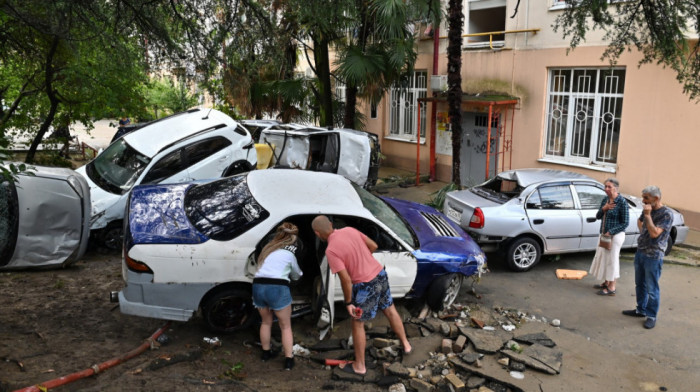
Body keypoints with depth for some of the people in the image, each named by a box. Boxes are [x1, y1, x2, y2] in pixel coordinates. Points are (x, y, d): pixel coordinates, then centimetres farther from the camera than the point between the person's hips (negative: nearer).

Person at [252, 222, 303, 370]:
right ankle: (289, 360, 8)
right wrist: (299, 274, 45)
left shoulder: (267, 249, 21)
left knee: (266, 322, 26)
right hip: (277, 288, -5)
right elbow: (296, 275, 21)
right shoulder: (289, 254, 8)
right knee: (286, 326, 10)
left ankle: (266, 352, 36)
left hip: (258, 286, 5)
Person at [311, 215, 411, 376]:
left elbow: (346, 280, -21)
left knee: (358, 324, 12)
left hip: (365, 285, -7)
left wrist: (348, 303, -10)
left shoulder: (331, 250, -20)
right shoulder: (349, 230, -1)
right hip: (380, 274, 7)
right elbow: (373, 246, 8)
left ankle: (359, 366, 25)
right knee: (390, 310, 26)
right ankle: (405, 344, 45)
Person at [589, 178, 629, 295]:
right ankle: (606, 283, 31)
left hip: (615, 235, -8)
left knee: (612, 260, 0)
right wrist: (603, 209, -11)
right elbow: (598, 216, 9)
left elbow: (625, 223, -15)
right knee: (603, 258, 16)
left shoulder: (622, 202, -16)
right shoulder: (605, 200, 6)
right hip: (605, 234, 8)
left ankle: (611, 288, 10)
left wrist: (610, 232, -19)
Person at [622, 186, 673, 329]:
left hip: (653, 256, -8)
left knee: (651, 288, 1)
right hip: (640, 252, 8)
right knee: (640, 285, 18)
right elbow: (640, 221, 28)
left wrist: (648, 215, -22)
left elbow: (655, 233, -24)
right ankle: (641, 310, 31)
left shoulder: (666, 214, -15)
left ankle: (651, 316, 12)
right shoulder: (647, 210, 7)